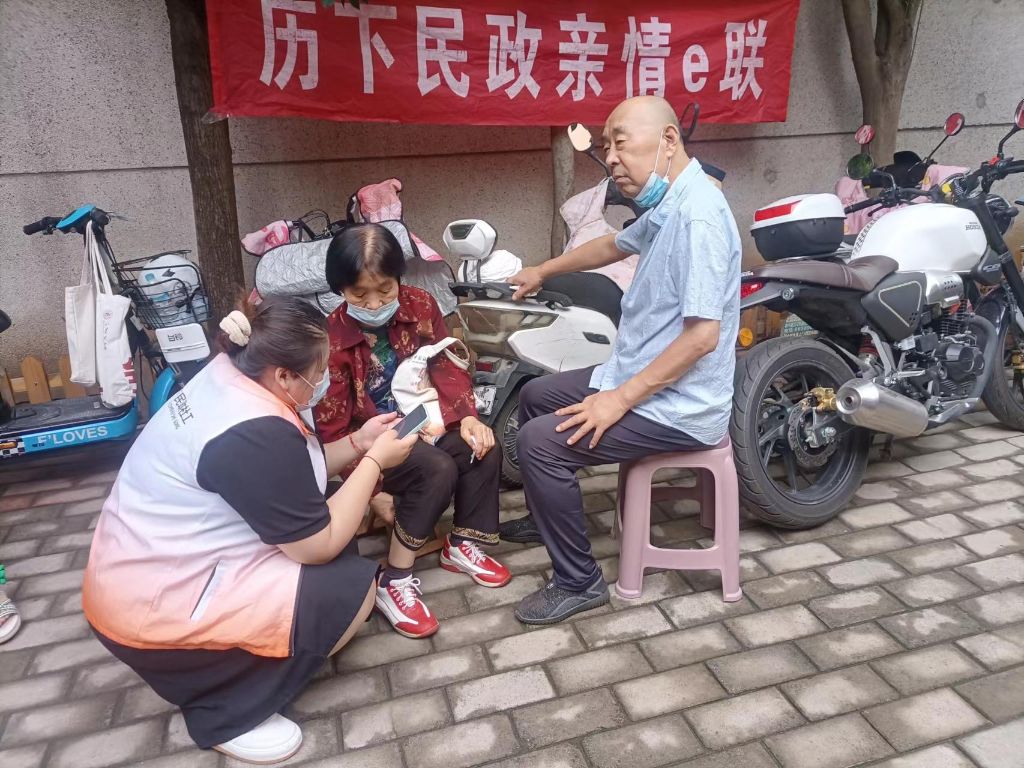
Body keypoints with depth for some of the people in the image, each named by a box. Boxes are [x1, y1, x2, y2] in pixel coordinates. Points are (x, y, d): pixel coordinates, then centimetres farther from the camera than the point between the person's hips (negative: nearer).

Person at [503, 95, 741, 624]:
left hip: (678, 408, -10)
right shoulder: (667, 207, 8)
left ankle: (579, 582, -1)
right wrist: (543, 271, 37)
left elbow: (703, 335, -28)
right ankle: (546, 517, 37)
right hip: (640, 377, 10)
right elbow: (614, 245, 27)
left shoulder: (697, 215, -24)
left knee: (540, 441, -19)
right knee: (535, 396, 19)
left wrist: (620, 399, -24)